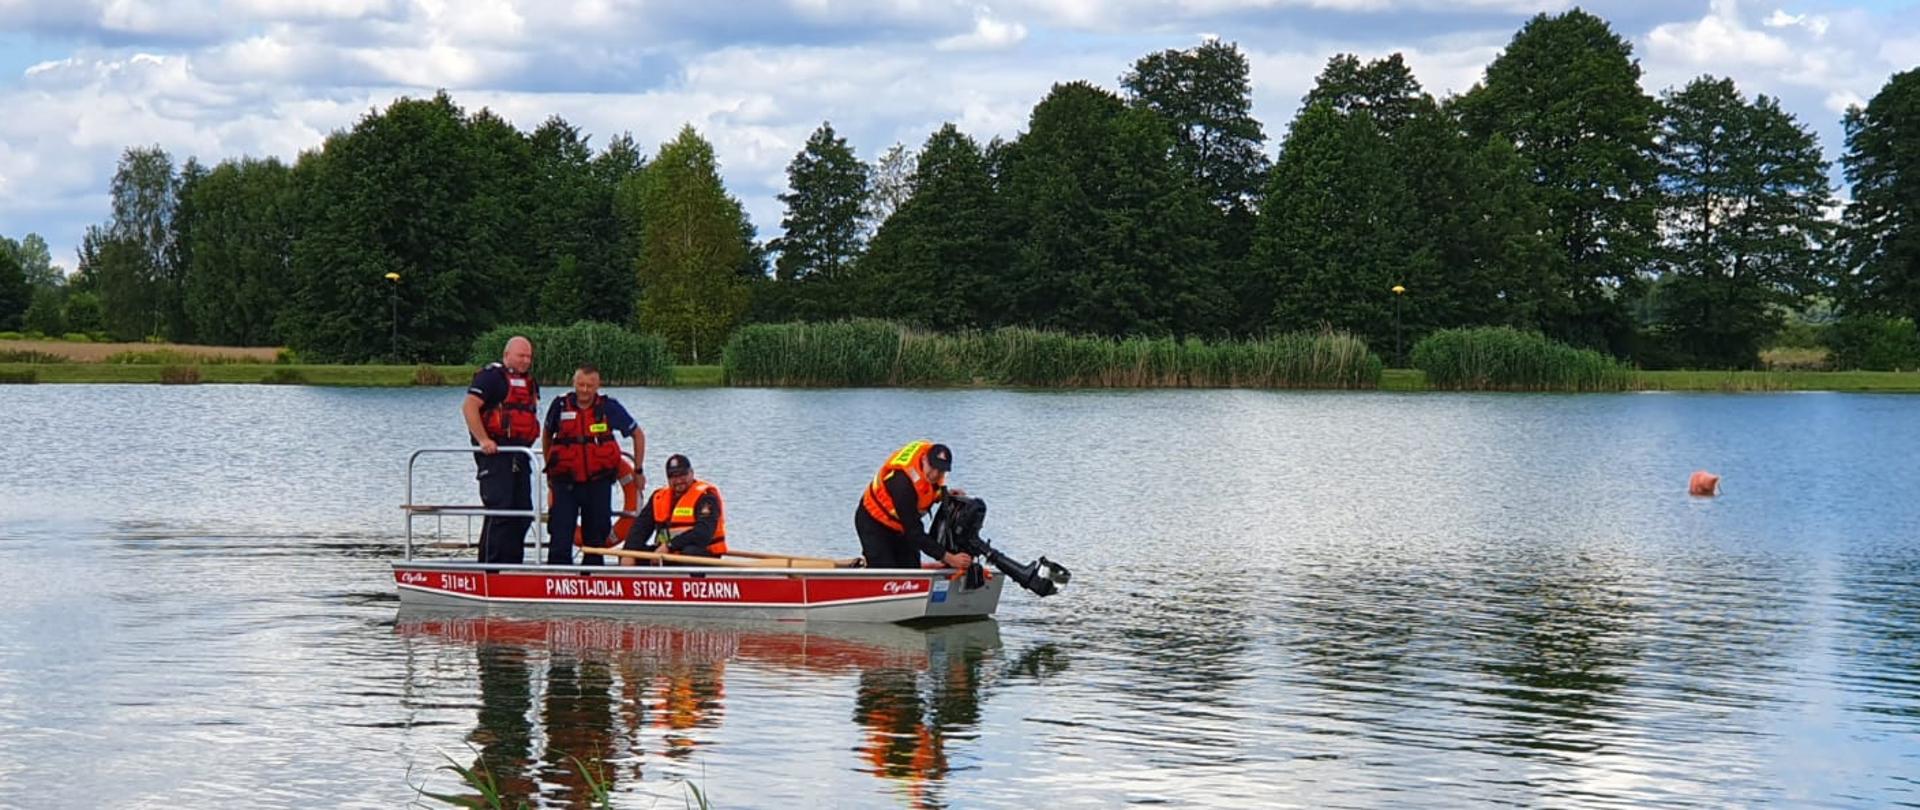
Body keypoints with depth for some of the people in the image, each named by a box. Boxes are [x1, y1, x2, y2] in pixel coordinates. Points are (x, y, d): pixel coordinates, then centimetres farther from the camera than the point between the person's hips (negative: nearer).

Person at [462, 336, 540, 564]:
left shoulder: (530, 382, 20)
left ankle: (512, 563, 15)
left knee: (523, 511, 8)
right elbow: (469, 406, -16)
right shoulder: (491, 376, -7)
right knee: (499, 509, -13)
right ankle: (490, 564, -11)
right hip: (494, 451, -9)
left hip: (519, 455, 9)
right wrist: (483, 440, -22)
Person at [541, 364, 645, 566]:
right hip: (566, 482, 0)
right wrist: (549, 469, 18)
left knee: (596, 536, 9)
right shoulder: (560, 405, -3)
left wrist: (638, 471, 8)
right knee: (560, 536, -7)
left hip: (598, 483, 0)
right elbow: (547, 436, 16)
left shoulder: (609, 407, -4)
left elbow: (638, 435, 7)